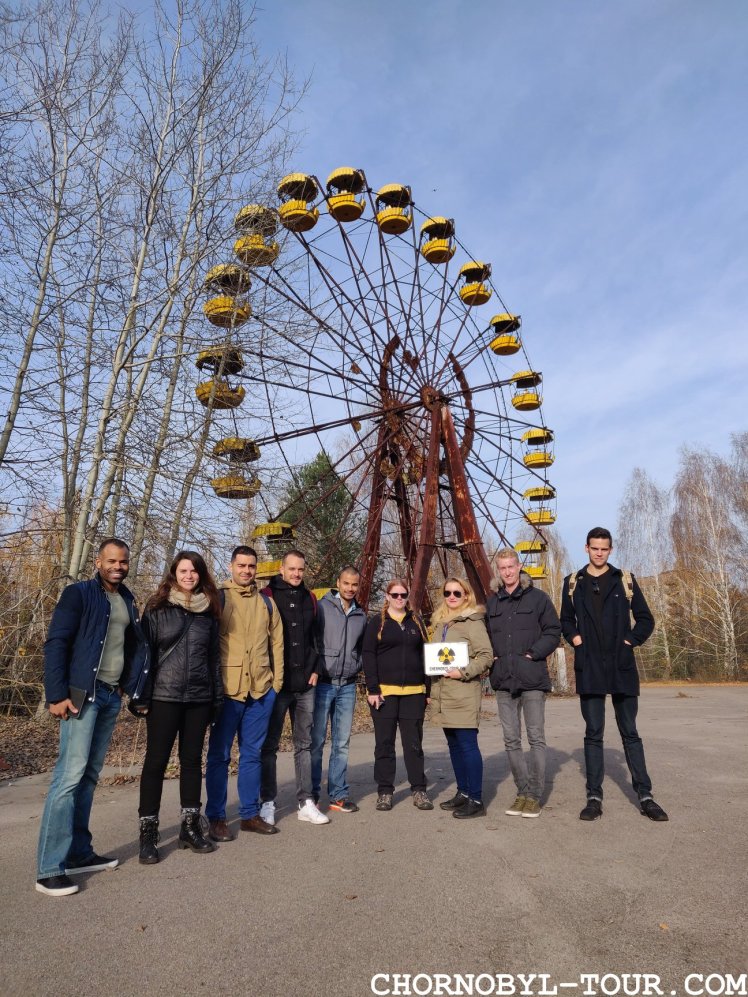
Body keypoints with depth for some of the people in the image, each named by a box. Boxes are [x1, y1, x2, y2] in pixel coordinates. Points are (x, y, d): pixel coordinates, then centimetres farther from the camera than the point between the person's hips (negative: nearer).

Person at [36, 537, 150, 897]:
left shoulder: (127, 601, 13)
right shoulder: (78, 594, -5)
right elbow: (55, 644, -10)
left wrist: (132, 687, 6)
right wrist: (57, 694, -16)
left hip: (111, 696, 6)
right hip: (82, 694, -6)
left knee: (89, 776, 12)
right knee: (70, 775, -8)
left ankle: (78, 853, 21)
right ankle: (49, 868, 0)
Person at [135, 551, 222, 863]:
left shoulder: (208, 610, 7)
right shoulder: (157, 607, -3)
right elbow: (144, 651, -4)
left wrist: (217, 697, 10)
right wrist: (141, 696, -8)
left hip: (199, 697, 4)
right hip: (164, 696, -3)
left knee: (192, 761, 12)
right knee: (156, 761, 4)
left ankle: (190, 827, 24)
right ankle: (148, 833, 16)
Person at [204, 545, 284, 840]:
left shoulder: (267, 603, 11)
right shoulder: (218, 598, -1)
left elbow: (276, 643, 13)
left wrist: (276, 680, 8)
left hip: (261, 689, 4)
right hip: (228, 689, -4)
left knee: (252, 754, 14)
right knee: (220, 754, 6)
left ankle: (250, 813, 26)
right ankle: (216, 818, 19)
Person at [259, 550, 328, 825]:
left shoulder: (309, 598, 10)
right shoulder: (267, 596, -4)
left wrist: (315, 669, 5)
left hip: (305, 684, 4)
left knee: (304, 744, 10)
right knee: (269, 745, 7)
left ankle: (306, 802, 19)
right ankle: (267, 803, 19)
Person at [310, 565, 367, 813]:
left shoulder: (360, 615, 11)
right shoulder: (322, 607, -6)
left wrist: (356, 668, 8)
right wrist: (313, 670, -11)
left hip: (348, 686, 4)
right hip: (322, 683, -4)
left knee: (342, 743, 9)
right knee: (316, 741, 1)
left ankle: (338, 795, 19)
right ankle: (311, 793, 14)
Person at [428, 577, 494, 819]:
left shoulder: (473, 621, -8)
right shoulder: (440, 622, 15)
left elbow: (486, 655, -12)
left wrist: (464, 672, -20)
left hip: (464, 693, -8)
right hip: (443, 694, 8)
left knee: (468, 744, -5)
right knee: (454, 744, 14)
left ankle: (476, 800, 4)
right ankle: (463, 792, 27)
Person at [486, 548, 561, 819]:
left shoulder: (537, 597, -1)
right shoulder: (492, 603, 10)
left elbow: (553, 632, -2)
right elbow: (486, 636, 19)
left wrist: (533, 654, -10)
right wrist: (492, 657, 4)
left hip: (532, 678, -4)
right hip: (503, 681, 4)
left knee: (535, 738, 1)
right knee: (511, 740, 8)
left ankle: (534, 795, 11)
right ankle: (522, 792, 20)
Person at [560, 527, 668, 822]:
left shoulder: (625, 580, 4)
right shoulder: (573, 582, 7)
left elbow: (645, 619, 9)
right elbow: (565, 619, 18)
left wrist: (631, 640, -4)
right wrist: (573, 637, 1)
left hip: (622, 667, 0)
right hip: (588, 668, 0)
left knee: (630, 732, 8)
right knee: (593, 734, 5)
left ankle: (645, 796, 17)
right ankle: (594, 797, 12)